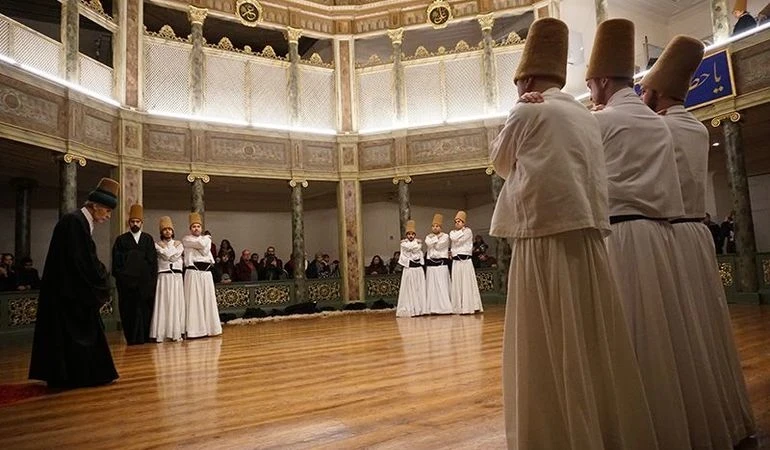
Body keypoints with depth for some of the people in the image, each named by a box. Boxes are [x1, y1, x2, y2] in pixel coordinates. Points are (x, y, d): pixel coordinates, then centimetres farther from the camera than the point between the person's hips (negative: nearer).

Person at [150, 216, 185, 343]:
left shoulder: (179, 243, 13)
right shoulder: (158, 245, 6)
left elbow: (175, 256, -4)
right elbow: (167, 256, -10)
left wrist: (166, 246, 3)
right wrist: (174, 246, 1)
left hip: (177, 277, 2)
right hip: (163, 277, -2)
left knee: (177, 304, 1)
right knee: (163, 305, -4)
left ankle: (176, 332, 5)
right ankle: (161, 333, -2)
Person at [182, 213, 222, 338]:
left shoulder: (206, 239, 18)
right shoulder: (186, 239, 3)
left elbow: (206, 250, 0)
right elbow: (201, 244, -11)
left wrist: (196, 247, -3)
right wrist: (206, 237, 7)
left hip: (206, 273, 5)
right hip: (193, 273, -5)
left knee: (208, 301, 5)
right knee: (194, 302, -6)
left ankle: (208, 327, 12)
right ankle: (194, 330, -4)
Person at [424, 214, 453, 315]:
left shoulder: (445, 236, 4)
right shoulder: (428, 237, 16)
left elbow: (438, 246, -8)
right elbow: (428, 244, -6)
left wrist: (436, 237, 4)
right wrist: (437, 237, -1)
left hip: (442, 263, -4)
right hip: (430, 264, 4)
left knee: (443, 286, -6)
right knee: (432, 286, 1)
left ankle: (445, 307, -4)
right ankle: (433, 308, 4)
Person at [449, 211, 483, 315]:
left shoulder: (468, 231, 3)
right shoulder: (452, 232, 20)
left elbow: (459, 240, -8)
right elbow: (454, 238, 2)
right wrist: (461, 231, 7)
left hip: (466, 260, -5)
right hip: (456, 261, 5)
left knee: (467, 283, -6)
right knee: (457, 284, 3)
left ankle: (470, 306, -4)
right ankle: (459, 307, 6)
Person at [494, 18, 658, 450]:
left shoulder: (528, 113, -2)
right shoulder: (587, 118, 17)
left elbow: (501, 162, 12)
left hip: (545, 244, -7)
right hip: (589, 243, 7)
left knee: (551, 355, 0)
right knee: (594, 348, 13)